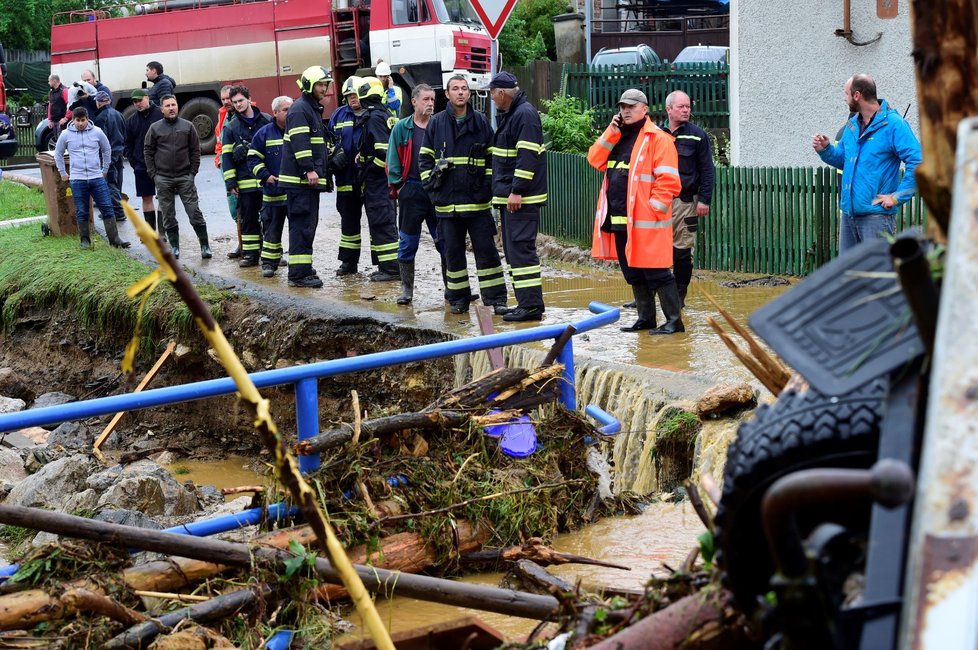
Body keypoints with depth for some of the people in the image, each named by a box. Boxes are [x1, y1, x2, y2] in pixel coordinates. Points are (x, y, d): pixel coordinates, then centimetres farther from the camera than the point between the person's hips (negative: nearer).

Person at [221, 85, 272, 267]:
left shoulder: (267, 121, 5)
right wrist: (230, 182, -3)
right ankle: (250, 253, 8)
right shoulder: (230, 127, 6)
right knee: (248, 218, 3)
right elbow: (226, 156, 4)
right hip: (246, 182, 0)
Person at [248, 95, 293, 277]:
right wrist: (265, 175, -8)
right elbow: (253, 158, 4)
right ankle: (268, 262, 14)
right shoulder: (264, 133, 1)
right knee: (272, 228, 6)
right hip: (273, 192, -1)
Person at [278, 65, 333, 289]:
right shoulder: (300, 109, -11)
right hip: (300, 178, -10)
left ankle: (303, 268, 21)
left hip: (310, 179, 10)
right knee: (302, 224, -11)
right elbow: (300, 141, -21)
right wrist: (309, 169, -26)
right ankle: (299, 273, -12)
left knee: (308, 224, 14)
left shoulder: (314, 109, 22)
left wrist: (323, 172, 26)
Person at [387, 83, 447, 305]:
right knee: (407, 243, 4)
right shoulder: (402, 128, 3)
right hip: (412, 192, -1)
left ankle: (451, 287, 13)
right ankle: (407, 289, 12)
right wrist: (398, 186, -3)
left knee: (445, 242, 4)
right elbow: (393, 161, 3)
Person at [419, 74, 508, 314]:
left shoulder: (481, 122, 4)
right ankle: (458, 298, 18)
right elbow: (425, 158, 12)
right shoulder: (436, 123, 5)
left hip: (478, 201, -1)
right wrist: (431, 185, 2)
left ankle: (496, 298, 1)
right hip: (447, 202, 1)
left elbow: (492, 158, 8)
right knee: (453, 251, 8)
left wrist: (488, 186, -2)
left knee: (486, 249, -2)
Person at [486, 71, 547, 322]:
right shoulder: (507, 115, 18)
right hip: (508, 195, 11)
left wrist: (517, 191, -24)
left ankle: (531, 305, -10)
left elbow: (527, 156, -21)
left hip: (521, 197, -11)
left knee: (520, 248, -12)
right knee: (513, 249, 13)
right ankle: (526, 301, 18)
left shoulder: (525, 114, -14)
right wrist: (502, 190, 20)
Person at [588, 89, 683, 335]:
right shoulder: (616, 137, 18)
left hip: (645, 221, -8)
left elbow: (668, 180, -14)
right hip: (618, 220, 8)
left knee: (656, 273, -6)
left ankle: (674, 320, 1)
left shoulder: (657, 138, -8)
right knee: (633, 274, 14)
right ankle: (646, 318, 24)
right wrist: (611, 133, -2)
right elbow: (595, 160, 7)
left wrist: (653, 207, -18)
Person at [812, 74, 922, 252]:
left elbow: (917, 162, -19)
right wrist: (825, 149, 4)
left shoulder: (893, 124, -12)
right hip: (848, 213, 8)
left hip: (876, 214, -8)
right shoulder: (852, 125, 14)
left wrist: (897, 197, -18)